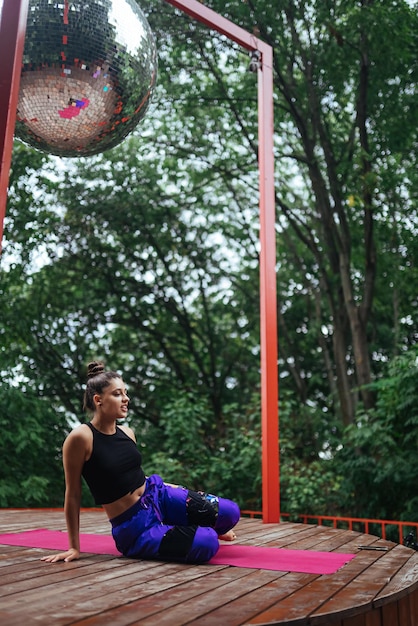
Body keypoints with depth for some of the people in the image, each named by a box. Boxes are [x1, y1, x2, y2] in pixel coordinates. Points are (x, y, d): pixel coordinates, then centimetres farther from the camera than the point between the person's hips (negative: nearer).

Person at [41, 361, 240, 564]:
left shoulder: (127, 433, 3)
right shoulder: (80, 437, -17)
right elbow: (73, 495, -10)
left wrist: (180, 490, 19)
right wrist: (74, 548, -5)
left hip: (159, 496, 6)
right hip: (134, 527, -6)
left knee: (229, 512, -7)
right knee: (207, 545, -22)